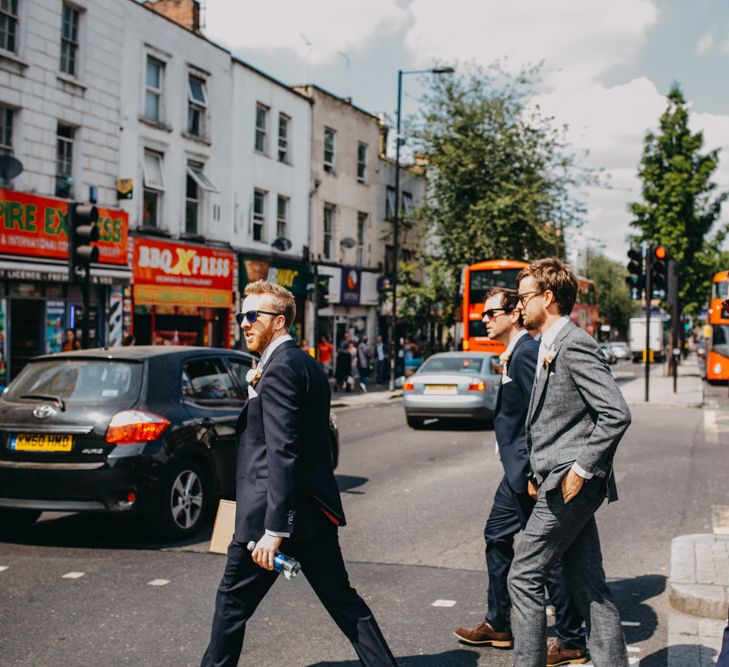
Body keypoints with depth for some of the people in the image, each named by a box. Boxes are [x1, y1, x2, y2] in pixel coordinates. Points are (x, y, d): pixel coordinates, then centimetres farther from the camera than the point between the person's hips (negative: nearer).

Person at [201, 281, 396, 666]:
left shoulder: (279, 369, -16)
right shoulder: (306, 364, 14)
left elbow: (282, 453, -23)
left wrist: (273, 529, -24)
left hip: (280, 509, -9)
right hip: (315, 509, 9)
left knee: (233, 602, 7)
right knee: (342, 599, 13)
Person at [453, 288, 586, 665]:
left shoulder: (526, 353, -18)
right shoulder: (512, 354, 14)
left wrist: (535, 475, -23)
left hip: (530, 471, -11)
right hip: (518, 472, 11)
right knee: (497, 538, 19)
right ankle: (497, 626, 31)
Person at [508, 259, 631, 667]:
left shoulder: (574, 344, -14)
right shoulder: (552, 346, 17)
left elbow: (617, 414, -21)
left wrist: (581, 469, -19)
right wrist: (540, 473, 17)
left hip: (570, 484, -10)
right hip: (563, 483, 10)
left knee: (525, 577, -3)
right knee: (590, 585, 11)